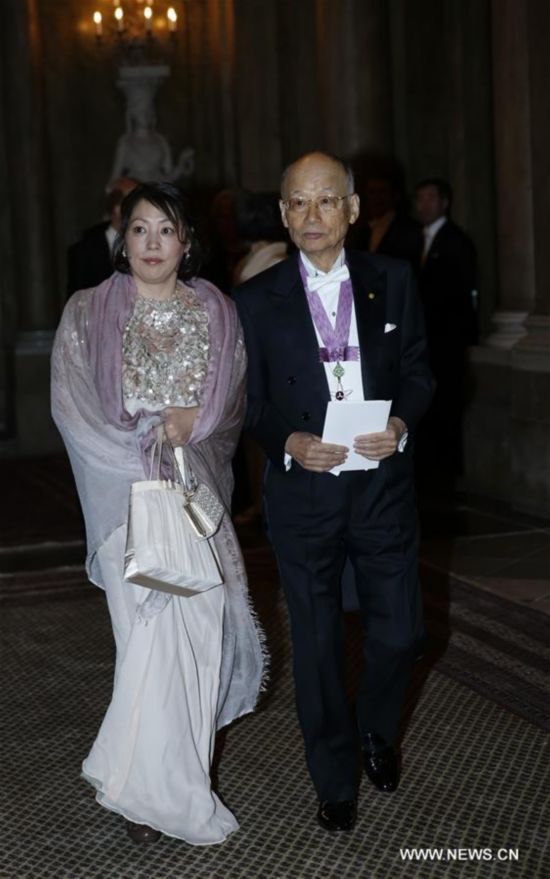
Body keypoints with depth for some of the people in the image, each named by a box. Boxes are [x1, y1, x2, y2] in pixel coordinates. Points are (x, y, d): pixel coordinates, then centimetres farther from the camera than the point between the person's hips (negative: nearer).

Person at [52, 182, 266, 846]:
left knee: (201, 628, -2)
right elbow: (72, 406, -4)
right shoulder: (88, 314, 4)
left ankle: (170, 775, 17)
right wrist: (145, 452, -13)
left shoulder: (217, 313, 10)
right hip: (128, 491, -2)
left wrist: (190, 423, -10)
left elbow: (234, 403, 9)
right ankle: (155, 792, 9)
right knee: (153, 634, -5)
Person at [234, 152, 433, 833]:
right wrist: (288, 442, -17)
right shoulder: (256, 299, -1)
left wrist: (402, 423, -13)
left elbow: (417, 368, 7)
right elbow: (249, 400, 1)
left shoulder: (393, 281, 3)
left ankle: (377, 731, 41)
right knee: (317, 646, 8)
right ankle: (336, 781, 28)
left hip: (383, 486, 1)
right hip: (303, 491, -1)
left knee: (398, 631, 8)